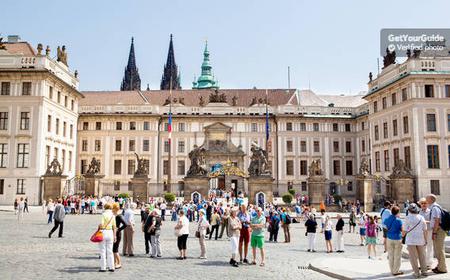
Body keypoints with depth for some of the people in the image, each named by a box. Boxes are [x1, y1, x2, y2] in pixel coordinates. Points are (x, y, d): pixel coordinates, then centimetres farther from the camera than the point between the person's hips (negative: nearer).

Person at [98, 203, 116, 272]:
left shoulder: (104, 214, -9)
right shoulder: (112, 215, 7)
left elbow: (101, 224, -19)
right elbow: (114, 227, 8)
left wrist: (98, 229, 0)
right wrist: (114, 236, 13)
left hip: (103, 232, -5)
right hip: (110, 233, 5)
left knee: (103, 251, 4)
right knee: (110, 251, 11)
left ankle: (103, 267, 7)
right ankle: (111, 267, 12)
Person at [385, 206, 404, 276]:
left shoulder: (387, 219, -1)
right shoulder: (399, 220, -14)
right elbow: (402, 230, -6)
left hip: (389, 239, 4)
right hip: (397, 239, -4)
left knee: (391, 256, 13)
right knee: (397, 256, 6)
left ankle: (392, 270, 18)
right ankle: (396, 271, 10)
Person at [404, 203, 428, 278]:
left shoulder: (408, 218, -11)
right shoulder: (421, 217, -1)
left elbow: (405, 230, -9)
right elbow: (425, 230, 1)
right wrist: (425, 240, 9)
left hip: (411, 240, -3)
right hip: (420, 240, 3)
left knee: (413, 257, 5)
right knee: (422, 256, 18)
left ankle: (417, 273, 7)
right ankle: (424, 271, 23)